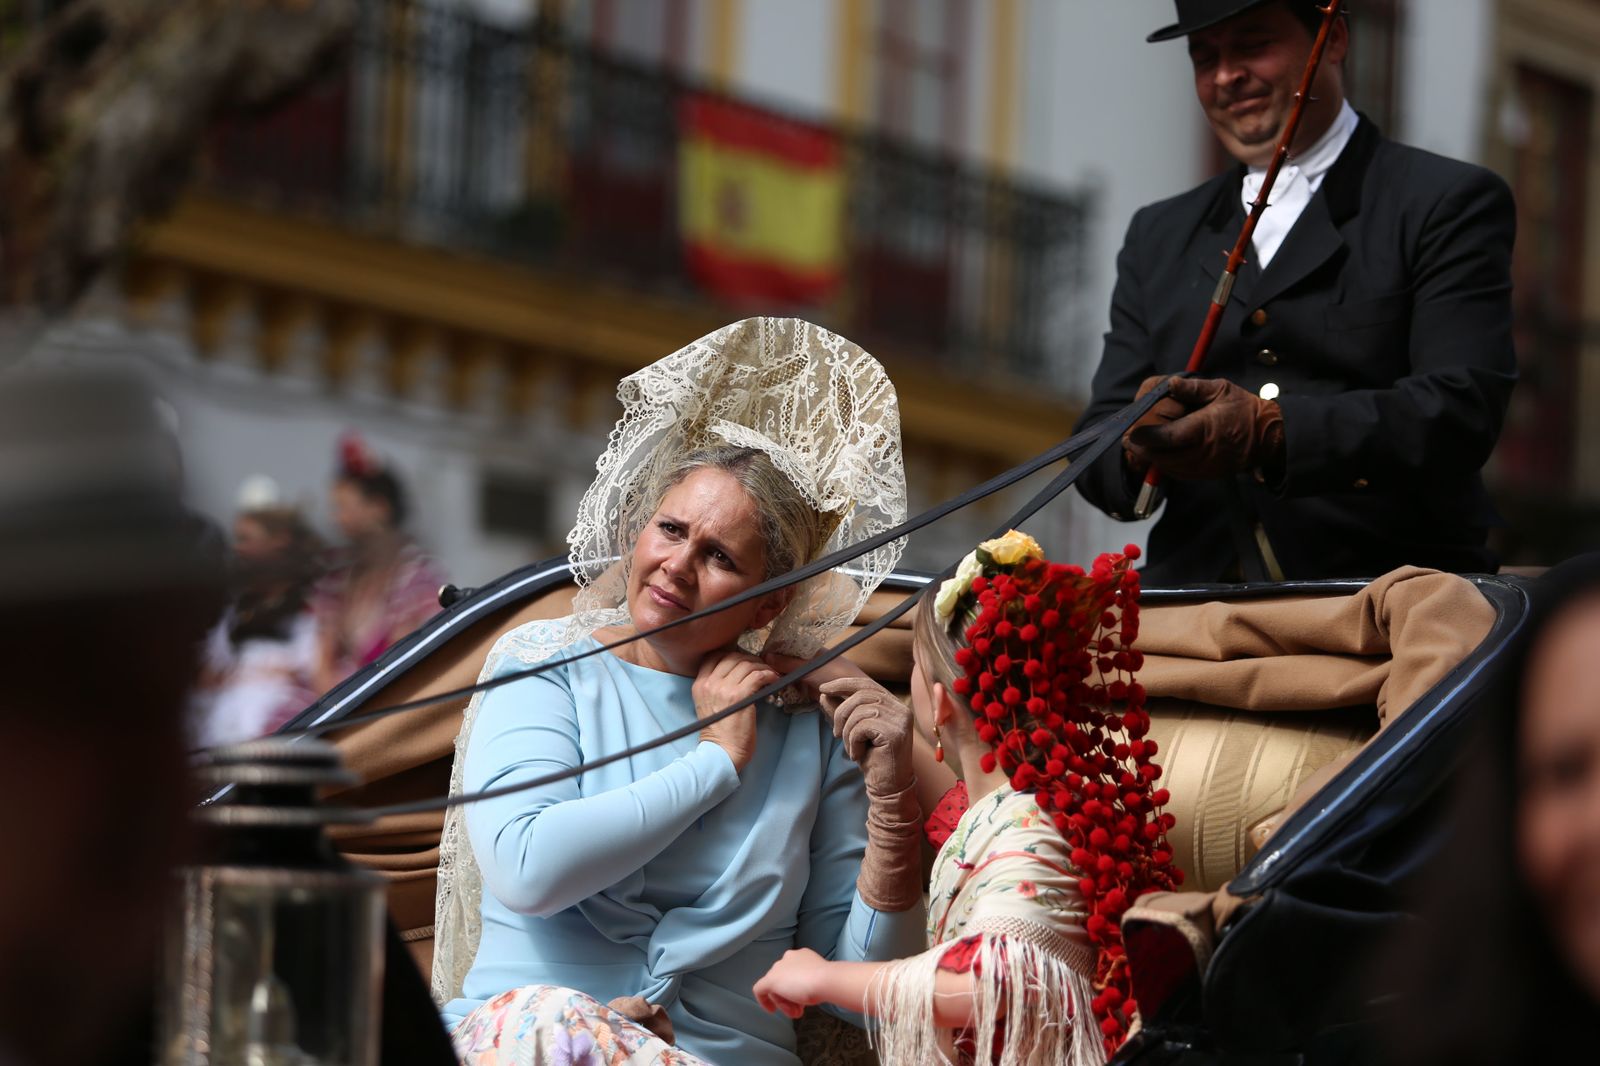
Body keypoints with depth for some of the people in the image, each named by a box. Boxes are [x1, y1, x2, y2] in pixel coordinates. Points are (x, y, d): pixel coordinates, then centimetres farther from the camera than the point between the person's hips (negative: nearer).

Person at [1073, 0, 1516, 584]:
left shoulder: (1450, 202, 8)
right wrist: (1141, 444, -9)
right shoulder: (1160, 236, 23)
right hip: (1199, 594, 4)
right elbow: (1097, 443, 17)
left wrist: (1271, 432, -21)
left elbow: (1462, 407, -7)